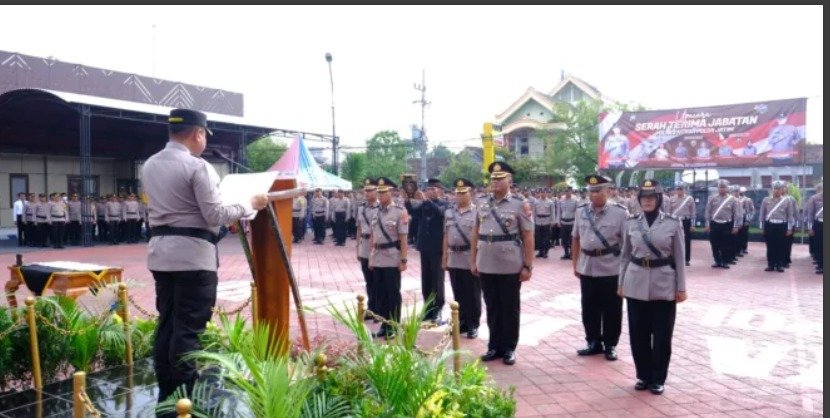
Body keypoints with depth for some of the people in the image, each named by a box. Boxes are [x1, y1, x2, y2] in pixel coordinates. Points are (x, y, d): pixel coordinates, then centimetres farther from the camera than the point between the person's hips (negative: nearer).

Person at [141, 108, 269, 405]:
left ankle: (166, 393, 22)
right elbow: (215, 216, -15)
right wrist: (249, 204, -2)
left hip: (161, 251, 8)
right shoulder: (197, 167, -13)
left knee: (166, 323, 14)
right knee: (189, 327, -3)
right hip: (193, 254, -8)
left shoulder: (149, 165, 12)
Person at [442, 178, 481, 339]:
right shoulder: (449, 212, 9)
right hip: (454, 259, 5)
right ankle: (462, 322, 24)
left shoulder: (477, 212, -7)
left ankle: (473, 325, 15)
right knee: (458, 294, 12)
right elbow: (446, 236, 13)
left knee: (472, 295, 4)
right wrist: (444, 257, 12)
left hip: (471, 259, -5)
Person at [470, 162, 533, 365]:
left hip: (511, 267, -3)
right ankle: (494, 346, 25)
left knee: (510, 309, 8)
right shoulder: (481, 203, 7)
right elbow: (475, 233, 11)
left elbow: (528, 237, -5)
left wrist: (528, 266, -9)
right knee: (492, 308, 12)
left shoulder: (520, 204, -4)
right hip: (486, 266, 4)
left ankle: (509, 348, 20)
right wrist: (473, 260, 9)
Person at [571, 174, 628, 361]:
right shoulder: (581, 211, 4)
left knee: (611, 310, 7)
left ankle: (610, 345, 21)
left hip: (611, 269, -4)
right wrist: (575, 264, 12)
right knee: (589, 308, 12)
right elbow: (576, 239, 12)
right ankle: (593, 342, 27)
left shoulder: (619, 212, -9)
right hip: (587, 268, 4)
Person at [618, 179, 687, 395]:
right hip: (636, 284, 2)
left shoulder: (673, 223, -3)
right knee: (638, 333, 8)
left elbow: (679, 257, 0)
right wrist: (621, 283, 9)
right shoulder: (631, 223, 3)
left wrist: (681, 287, -1)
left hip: (664, 286, -2)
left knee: (662, 335, 5)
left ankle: (658, 379, 20)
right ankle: (643, 375, 23)